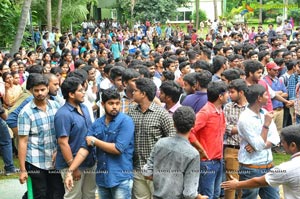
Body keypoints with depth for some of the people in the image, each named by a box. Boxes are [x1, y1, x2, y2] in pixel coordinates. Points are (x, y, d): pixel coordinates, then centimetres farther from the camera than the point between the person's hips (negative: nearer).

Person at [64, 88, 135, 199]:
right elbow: (84, 149, 2)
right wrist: (70, 171, -6)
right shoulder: (97, 123, 5)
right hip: (102, 177, 5)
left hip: (121, 178, -5)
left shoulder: (126, 121, -10)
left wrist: (95, 141, -7)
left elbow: (118, 149, -19)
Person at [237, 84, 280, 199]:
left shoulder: (265, 113, 5)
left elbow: (275, 139, 1)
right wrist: (266, 124, -20)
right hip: (251, 169, -7)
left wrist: (257, 145, -14)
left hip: (268, 167, 7)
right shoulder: (245, 119, -17)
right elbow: (259, 145, -19)